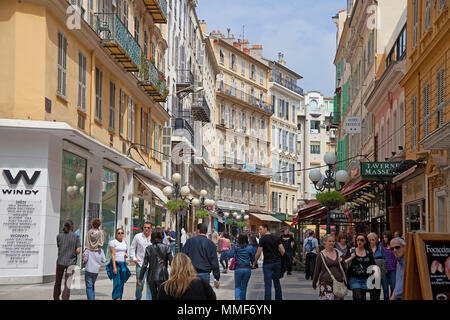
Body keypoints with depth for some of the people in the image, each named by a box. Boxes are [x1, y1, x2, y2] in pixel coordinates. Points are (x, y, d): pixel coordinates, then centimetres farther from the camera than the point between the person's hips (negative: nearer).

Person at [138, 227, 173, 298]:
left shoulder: (148, 249, -1)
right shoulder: (166, 248, -5)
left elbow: (145, 265, -1)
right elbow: (172, 262, -5)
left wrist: (140, 278, 7)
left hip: (151, 277, 2)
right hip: (162, 276, -2)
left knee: (154, 296, 15)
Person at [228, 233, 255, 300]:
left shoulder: (236, 247, -6)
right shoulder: (250, 248, -4)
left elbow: (229, 255, -9)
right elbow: (253, 259, 0)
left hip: (238, 269, -1)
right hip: (247, 269, 1)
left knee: (237, 286, 10)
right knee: (244, 287, 15)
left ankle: (237, 297, -16)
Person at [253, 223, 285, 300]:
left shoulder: (262, 239, -9)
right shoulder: (276, 238, 7)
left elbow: (258, 253, -11)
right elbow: (283, 251, 3)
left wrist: (254, 263, 2)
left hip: (267, 263, -5)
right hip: (277, 262, 5)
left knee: (268, 284, -3)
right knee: (277, 282, 16)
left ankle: (268, 298, -4)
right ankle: (279, 298, 21)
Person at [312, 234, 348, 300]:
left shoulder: (338, 253, 10)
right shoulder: (321, 255, 1)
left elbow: (345, 268, 13)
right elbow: (317, 270, 6)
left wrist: (342, 261, -7)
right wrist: (314, 284, 10)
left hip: (339, 282, 3)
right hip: (326, 283, -3)